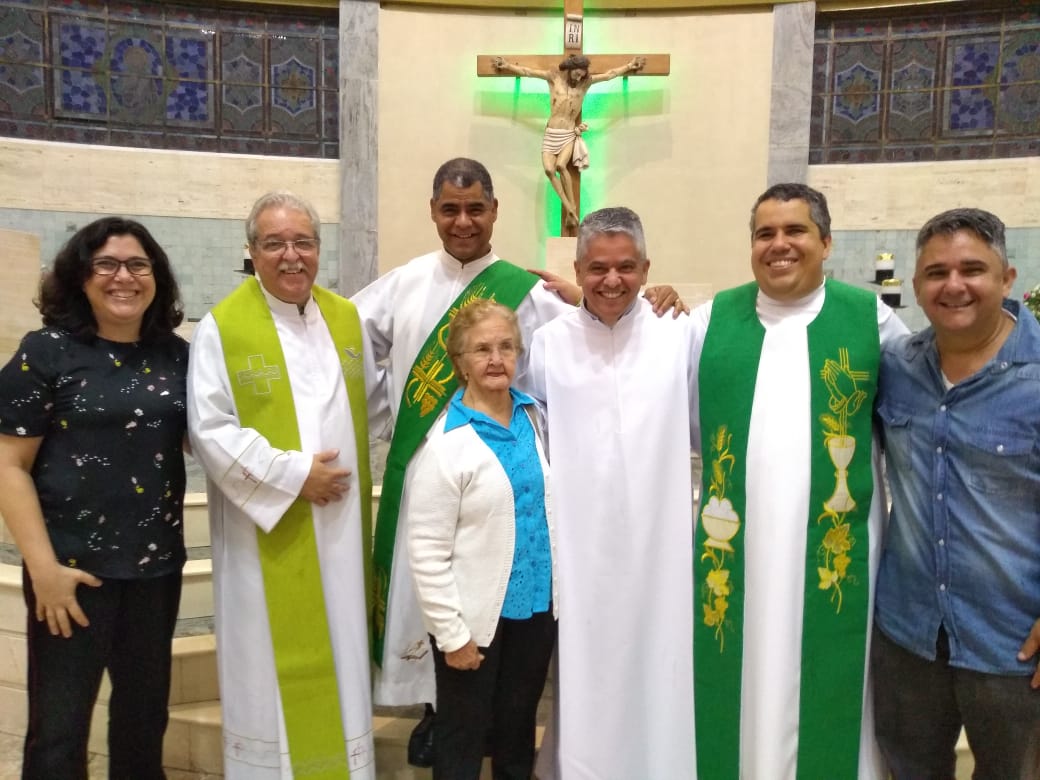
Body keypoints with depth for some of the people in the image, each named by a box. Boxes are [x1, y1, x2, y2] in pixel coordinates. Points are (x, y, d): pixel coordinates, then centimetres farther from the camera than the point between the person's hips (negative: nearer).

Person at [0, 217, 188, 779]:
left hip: (157, 563, 4)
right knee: (59, 726, 7)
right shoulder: (47, 353, -7)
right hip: (74, 564, -4)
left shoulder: (176, 356, 4)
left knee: (145, 714, 18)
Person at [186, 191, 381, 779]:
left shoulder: (346, 317, 6)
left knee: (341, 654, 15)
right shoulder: (222, 327, -8)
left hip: (340, 525, 5)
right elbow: (210, 430, -14)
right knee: (276, 664, 8)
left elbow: (369, 397, 19)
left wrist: (345, 454, 7)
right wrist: (292, 473, -17)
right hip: (267, 527, -4)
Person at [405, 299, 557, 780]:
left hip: (537, 605, 5)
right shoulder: (445, 443, -16)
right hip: (476, 615, -5)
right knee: (461, 741, 15)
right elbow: (427, 552, -15)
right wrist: (451, 632, -14)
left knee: (518, 732, 22)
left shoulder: (535, 414, 1)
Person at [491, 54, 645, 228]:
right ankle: (568, 207, -13)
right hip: (551, 134, 1)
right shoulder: (554, 77, 1)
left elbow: (610, 74, 6)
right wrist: (507, 65, -6)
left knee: (561, 165, -26)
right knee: (549, 169, -20)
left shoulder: (586, 82, 4)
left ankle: (572, 207, -16)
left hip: (570, 135, -1)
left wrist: (629, 66, 5)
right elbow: (527, 71, -2)